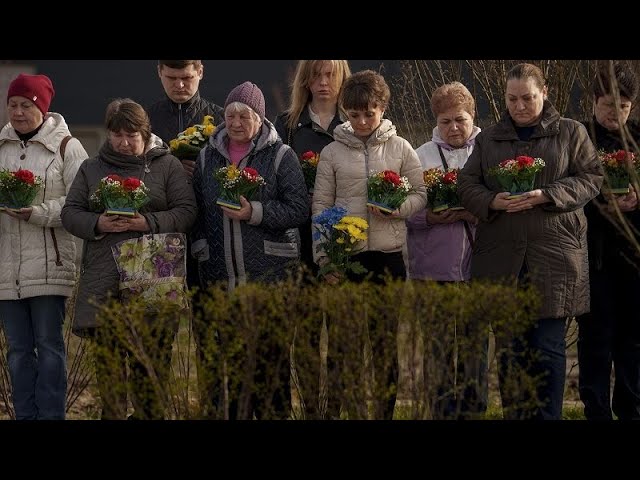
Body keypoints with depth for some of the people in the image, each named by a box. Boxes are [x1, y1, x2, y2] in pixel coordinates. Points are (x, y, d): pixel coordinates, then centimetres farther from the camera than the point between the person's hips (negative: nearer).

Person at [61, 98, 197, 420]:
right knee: (107, 353, 0)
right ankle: (112, 414, 6)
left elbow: (186, 212, 1)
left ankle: (150, 414, 6)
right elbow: (70, 213, 11)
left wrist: (149, 222, -14)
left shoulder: (167, 166, 9)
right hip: (103, 278, 2)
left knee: (152, 356, -2)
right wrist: (98, 224, -9)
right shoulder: (91, 168, 16)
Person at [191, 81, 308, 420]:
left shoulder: (280, 156, 1)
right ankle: (227, 415, 6)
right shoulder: (208, 157, 13)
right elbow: (195, 210, 16)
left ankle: (273, 413, 7)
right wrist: (201, 247, 3)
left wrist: (255, 213, -16)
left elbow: (298, 209, -6)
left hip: (270, 275, -3)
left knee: (269, 355, 0)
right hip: (219, 274, 3)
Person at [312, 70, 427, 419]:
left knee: (386, 342, 7)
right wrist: (324, 258, -5)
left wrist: (396, 208, -16)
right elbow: (320, 207, 2)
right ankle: (337, 411, 5)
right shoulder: (332, 152, 3)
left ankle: (382, 412, 15)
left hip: (389, 256, 1)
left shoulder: (400, 148, 4)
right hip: (345, 256, -1)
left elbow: (420, 194, 5)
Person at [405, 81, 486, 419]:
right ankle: (442, 410, 11)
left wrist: (475, 213, -15)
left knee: (476, 342, 5)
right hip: (433, 267, 0)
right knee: (437, 346, 4)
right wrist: (431, 218, -14)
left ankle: (474, 410, 14)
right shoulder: (421, 157, 7)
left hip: (477, 265, 0)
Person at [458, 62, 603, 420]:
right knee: (509, 347, 5)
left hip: (554, 255, -3)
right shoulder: (489, 138, 15)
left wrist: (545, 196, -14)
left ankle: (548, 416, 0)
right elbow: (467, 183, 11)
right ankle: (514, 414, 12)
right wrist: (492, 201, -11)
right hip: (502, 256, 3)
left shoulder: (571, 133, 8)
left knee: (548, 346, -5)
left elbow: (591, 179, 0)